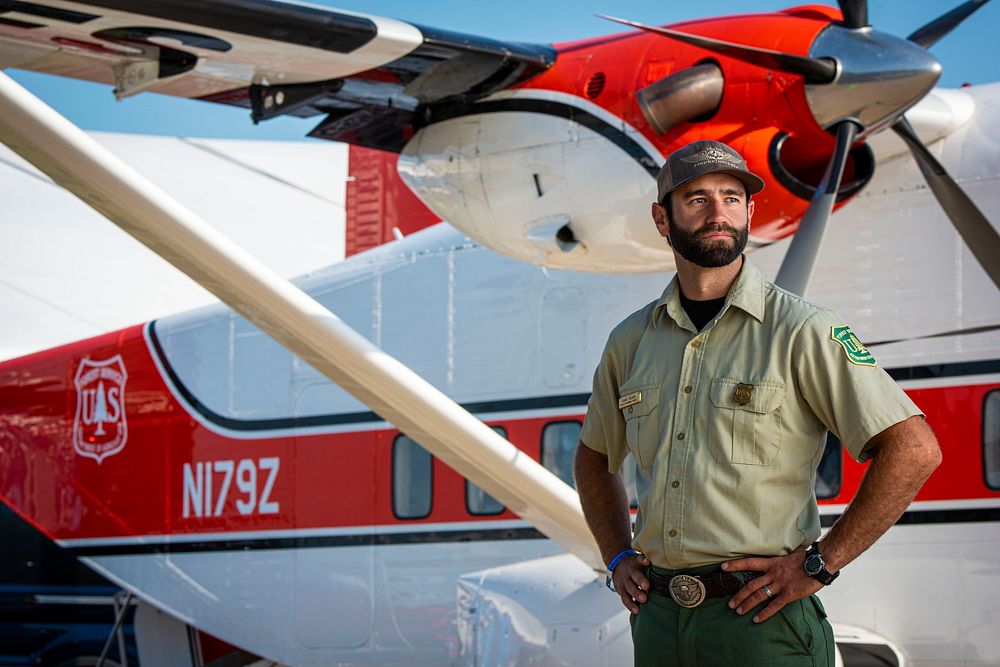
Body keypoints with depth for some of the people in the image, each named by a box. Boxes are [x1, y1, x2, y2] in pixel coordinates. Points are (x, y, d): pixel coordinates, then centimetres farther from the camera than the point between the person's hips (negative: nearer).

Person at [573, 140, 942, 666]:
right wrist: (619, 557, 12)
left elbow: (914, 449, -12)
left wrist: (819, 563, -12)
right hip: (657, 618, 5)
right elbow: (594, 458, 26)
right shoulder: (631, 341, 9)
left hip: (762, 618, -5)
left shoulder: (801, 332, -6)